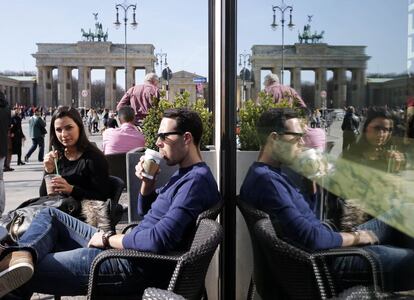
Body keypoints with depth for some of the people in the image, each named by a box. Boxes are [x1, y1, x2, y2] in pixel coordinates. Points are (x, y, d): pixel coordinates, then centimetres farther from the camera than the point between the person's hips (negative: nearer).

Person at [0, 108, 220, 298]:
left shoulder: (197, 180, -19)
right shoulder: (184, 173, 15)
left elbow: (159, 239, -28)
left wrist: (109, 239, -12)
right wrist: (147, 181, 4)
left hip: (135, 266, -11)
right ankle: (22, 255, -16)